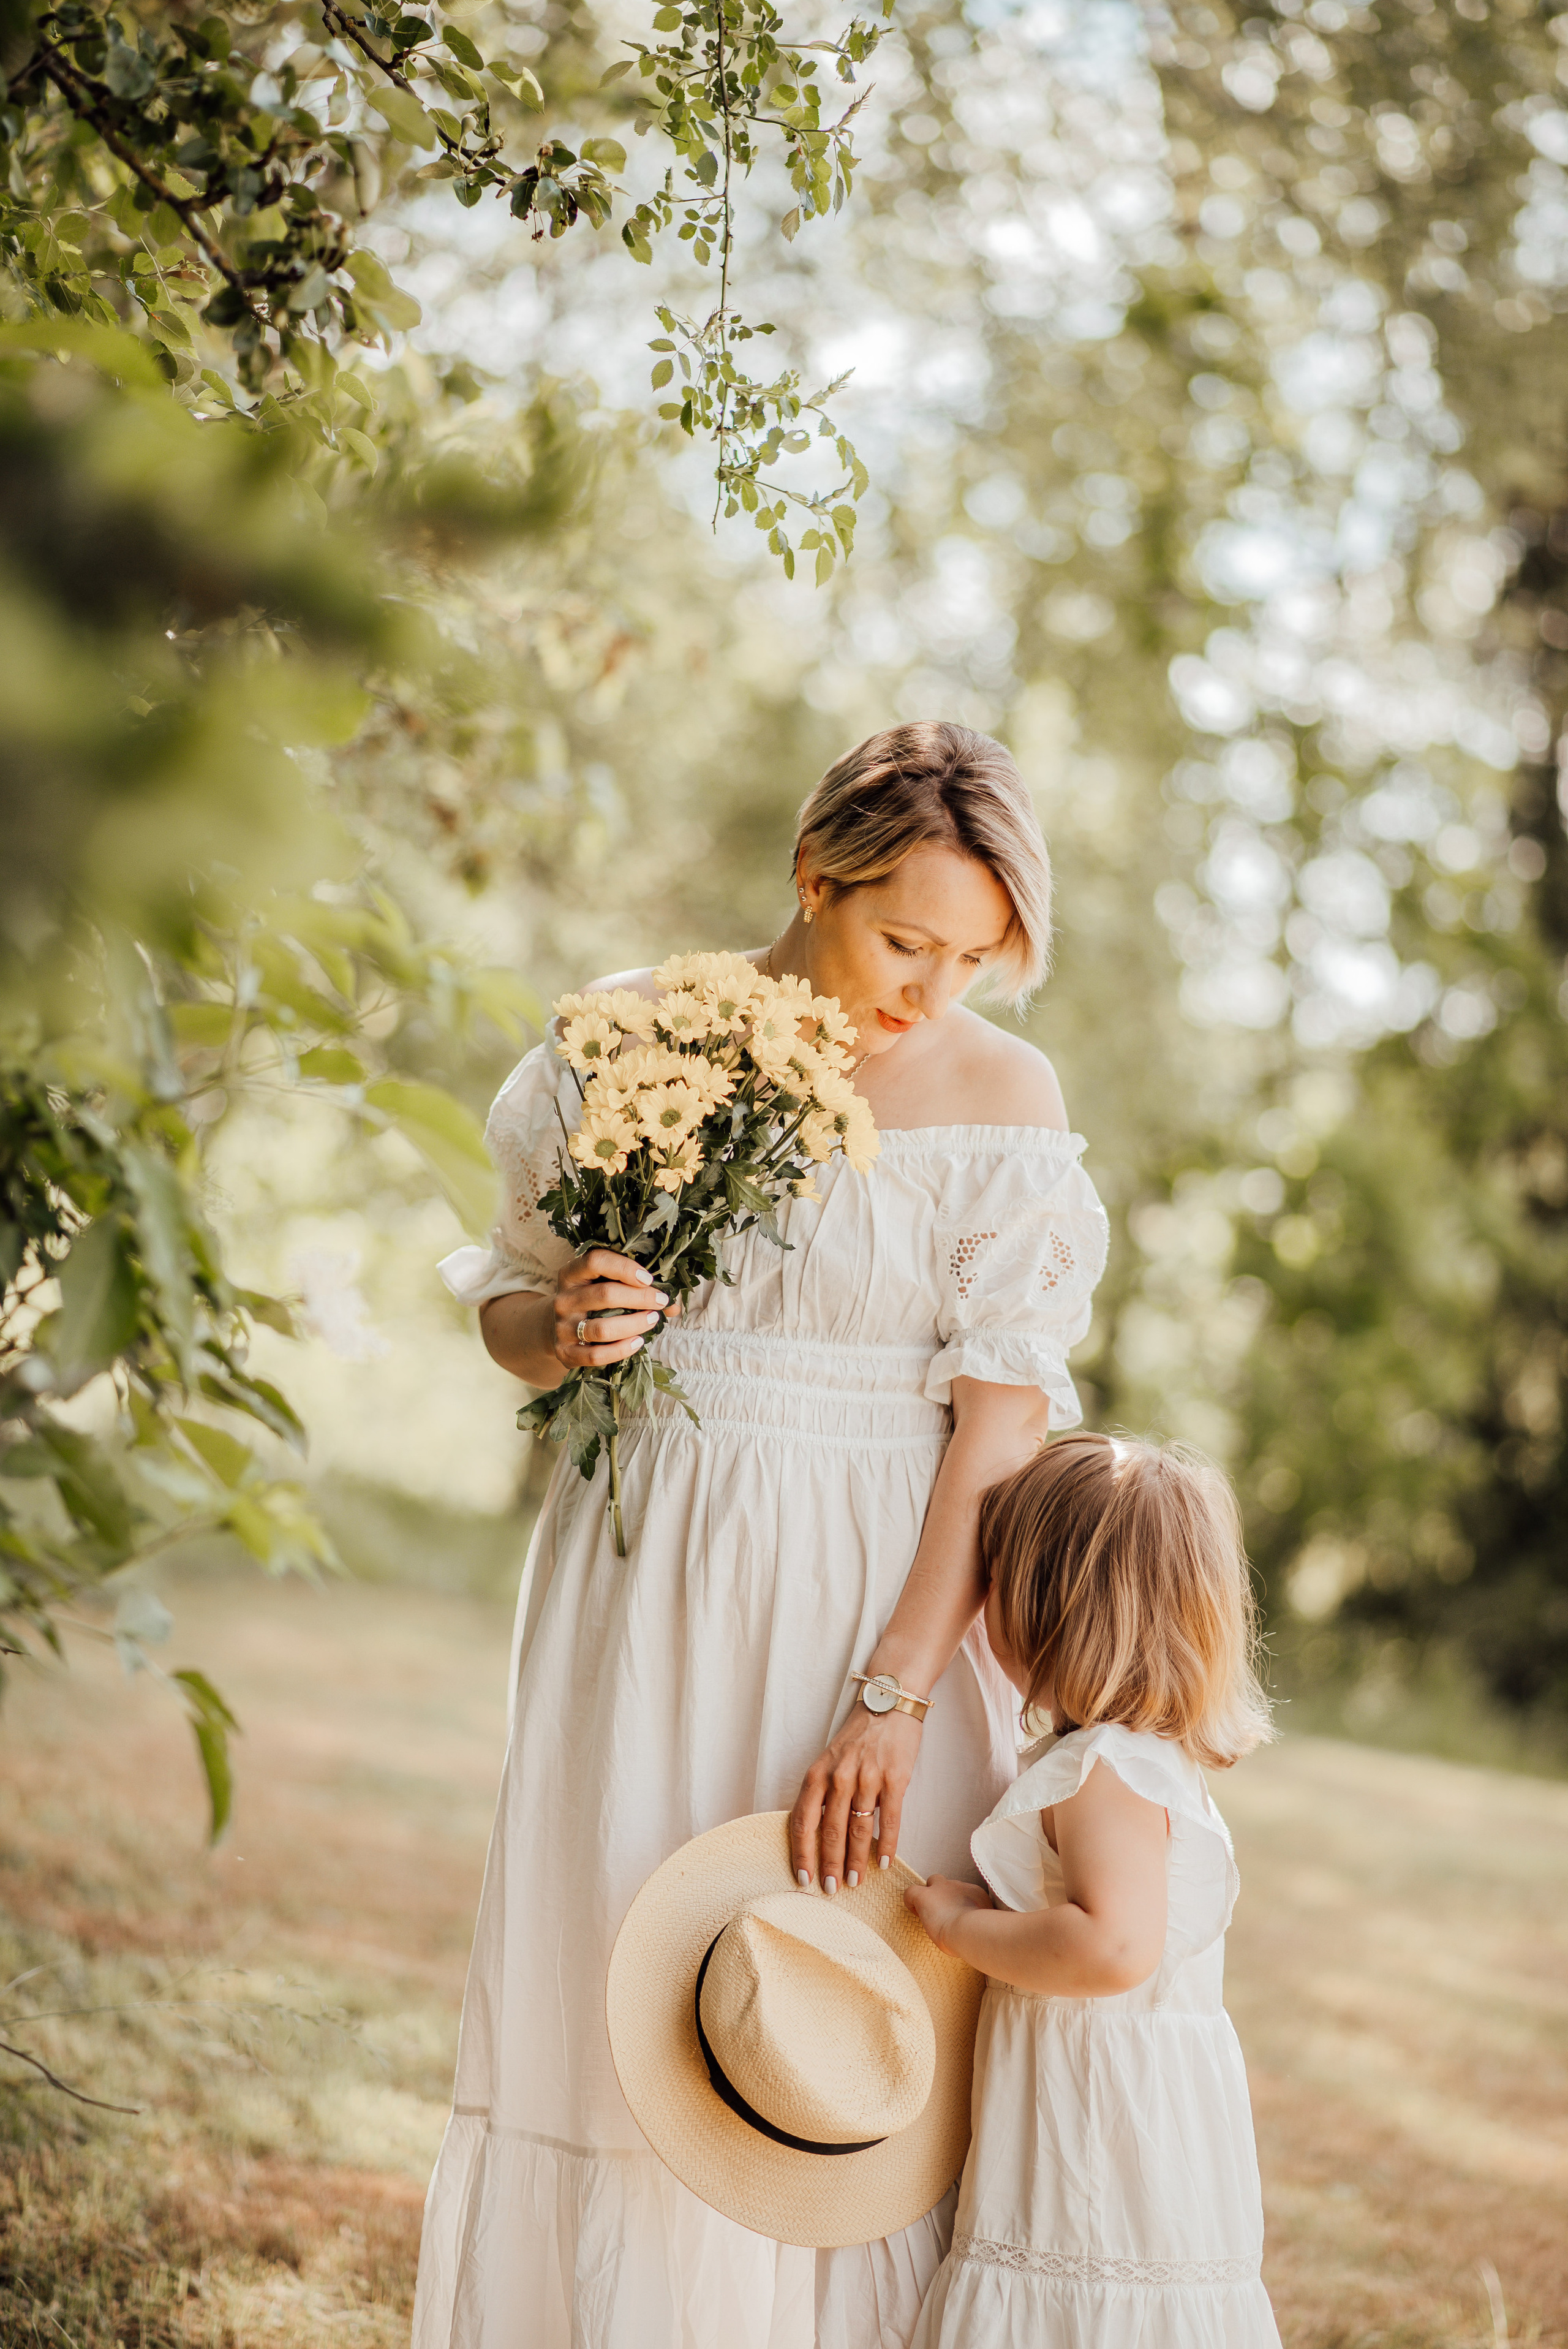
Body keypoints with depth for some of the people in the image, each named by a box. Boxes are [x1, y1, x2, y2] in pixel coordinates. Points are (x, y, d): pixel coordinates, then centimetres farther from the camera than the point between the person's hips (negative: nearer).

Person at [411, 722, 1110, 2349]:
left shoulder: (1000, 1095, -4)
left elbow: (1005, 1413, -10)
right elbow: (512, 1301, 9)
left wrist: (893, 1695, -17)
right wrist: (563, 1333, -15)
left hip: (886, 1589, -1)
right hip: (651, 1583, 2)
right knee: (610, 2003, 4)